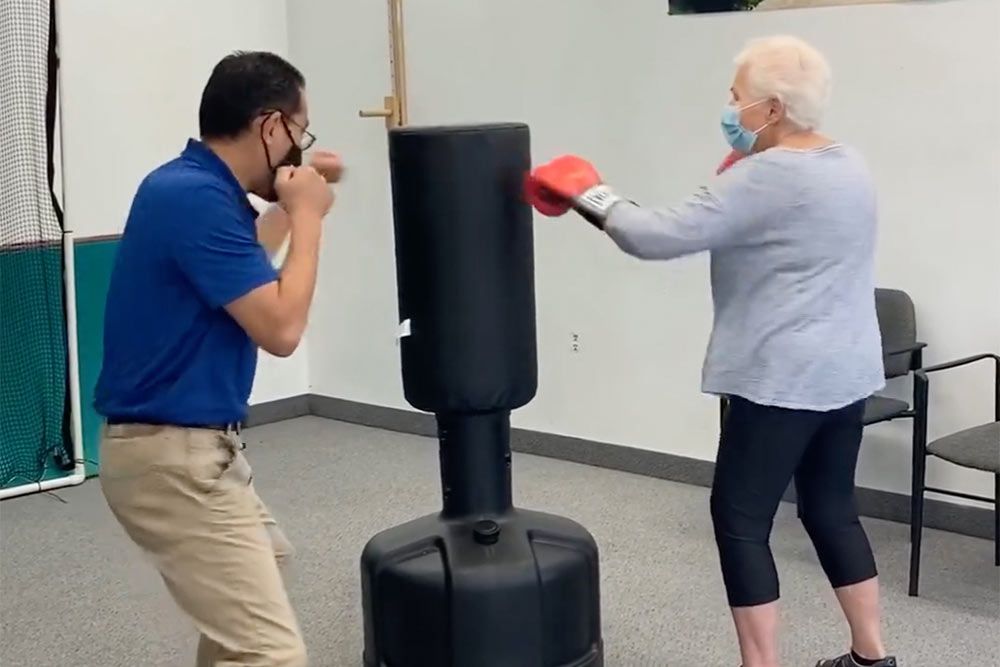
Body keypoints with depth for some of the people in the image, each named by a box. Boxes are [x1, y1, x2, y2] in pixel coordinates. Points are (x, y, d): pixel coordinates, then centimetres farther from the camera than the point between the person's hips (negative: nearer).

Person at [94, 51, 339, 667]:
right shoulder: (197, 197, -22)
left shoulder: (193, 185, 8)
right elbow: (280, 329, -21)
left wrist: (291, 205, 27)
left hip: (193, 444, 11)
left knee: (258, 562, 33)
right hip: (172, 457, -11)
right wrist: (308, 216, -10)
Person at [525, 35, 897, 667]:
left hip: (784, 378, -9)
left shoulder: (766, 178, -17)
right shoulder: (848, 165, 11)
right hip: (846, 371, 9)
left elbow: (662, 236, -20)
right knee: (831, 507, 18)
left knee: (740, 516, 0)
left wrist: (589, 195, -6)